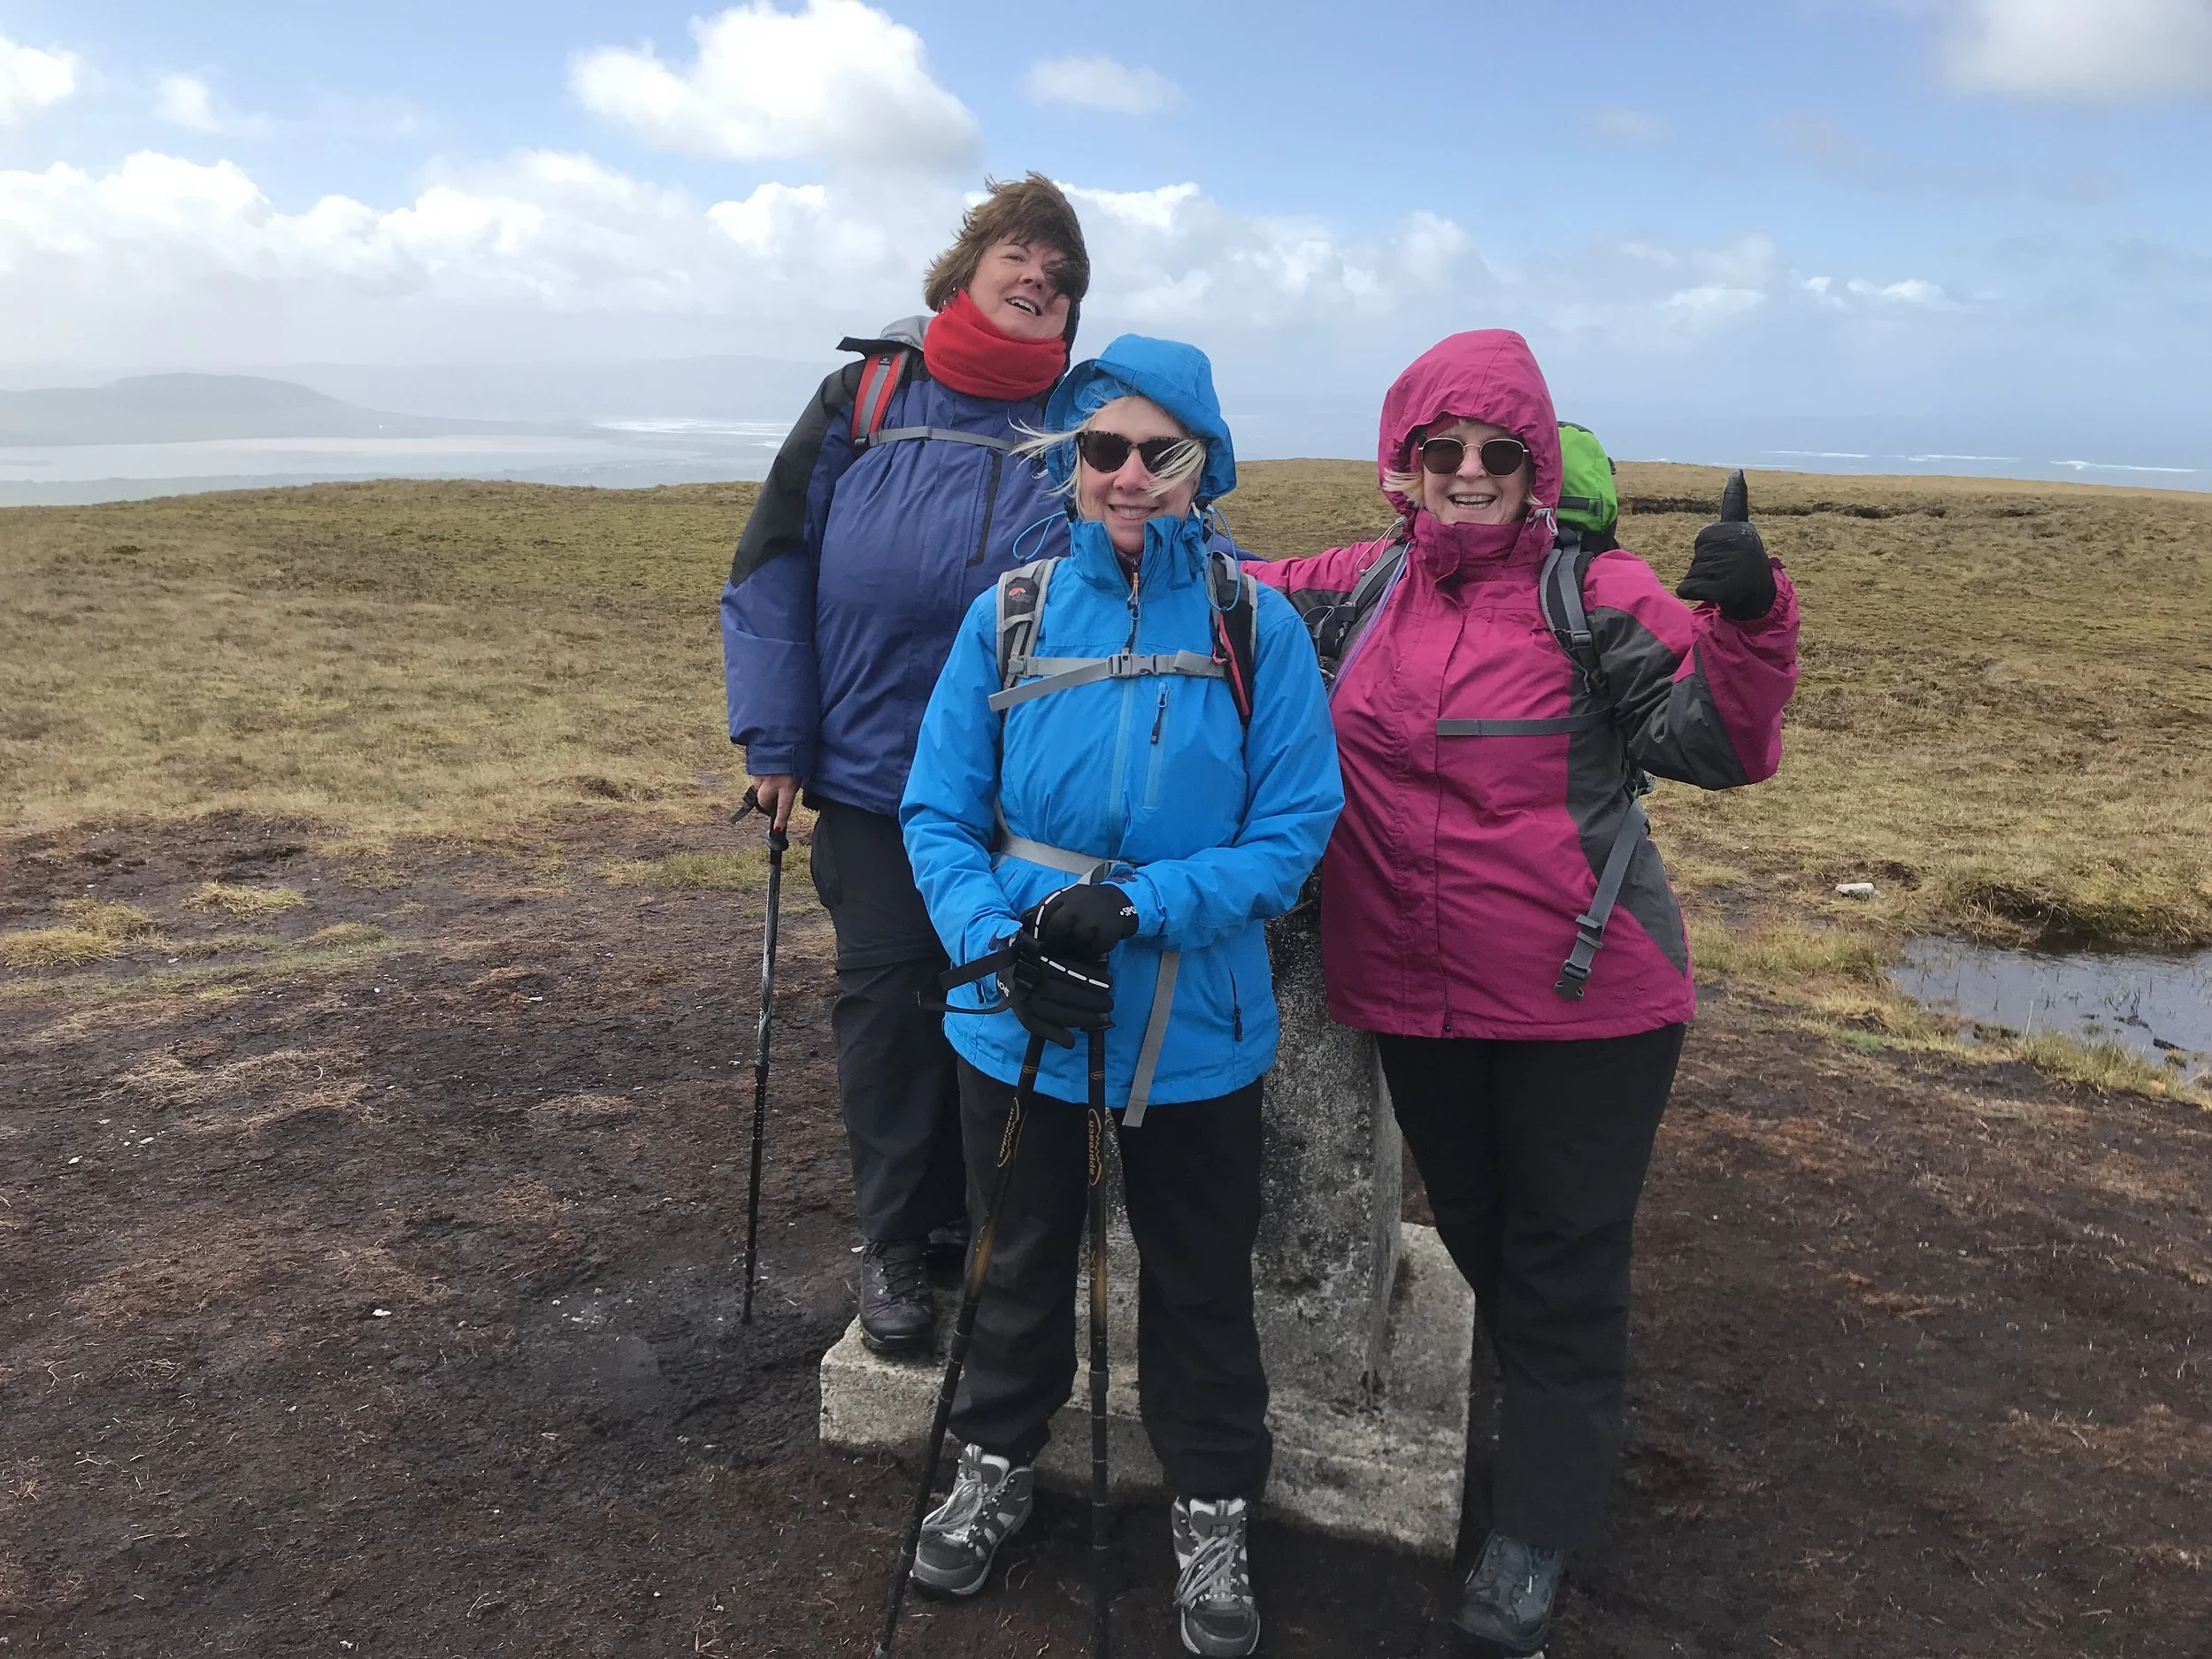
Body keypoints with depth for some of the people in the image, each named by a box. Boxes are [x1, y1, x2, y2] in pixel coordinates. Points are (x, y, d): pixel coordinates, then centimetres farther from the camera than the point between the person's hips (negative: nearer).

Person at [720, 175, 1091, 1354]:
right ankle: (896, 1244, 21)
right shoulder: (862, 398, 1)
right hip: (872, 772, -1)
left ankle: (982, 1219, 31)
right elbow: (773, 566, 0)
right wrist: (776, 742, -5)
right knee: (886, 1002, 6)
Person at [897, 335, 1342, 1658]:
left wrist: (1140, 908, -25)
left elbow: (1296, 828, -12)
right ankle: (999, 1463, 49)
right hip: (1018, 1025, 2)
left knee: (1202, 1285, 17)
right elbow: (940, 814, -4)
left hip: (1196, 1032, -1)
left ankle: (1215, 1512, 41)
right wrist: (1004, 941, -21)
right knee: (1023, 1258, 23)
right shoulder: (1011, 614, -5)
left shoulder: (1258, 626, -10)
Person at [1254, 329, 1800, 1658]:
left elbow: (1715, 743, -16)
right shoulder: (1360, 589, 4)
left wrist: (1741, 622, -33)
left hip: (1588, 1000, -4)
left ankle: (1536, 1543, 24)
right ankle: (1564, 1435, 47)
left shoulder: (1597, 592, -9)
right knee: (1477, 1237, 22)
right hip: (1417, 999, 5)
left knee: (1564, 1264, 6)